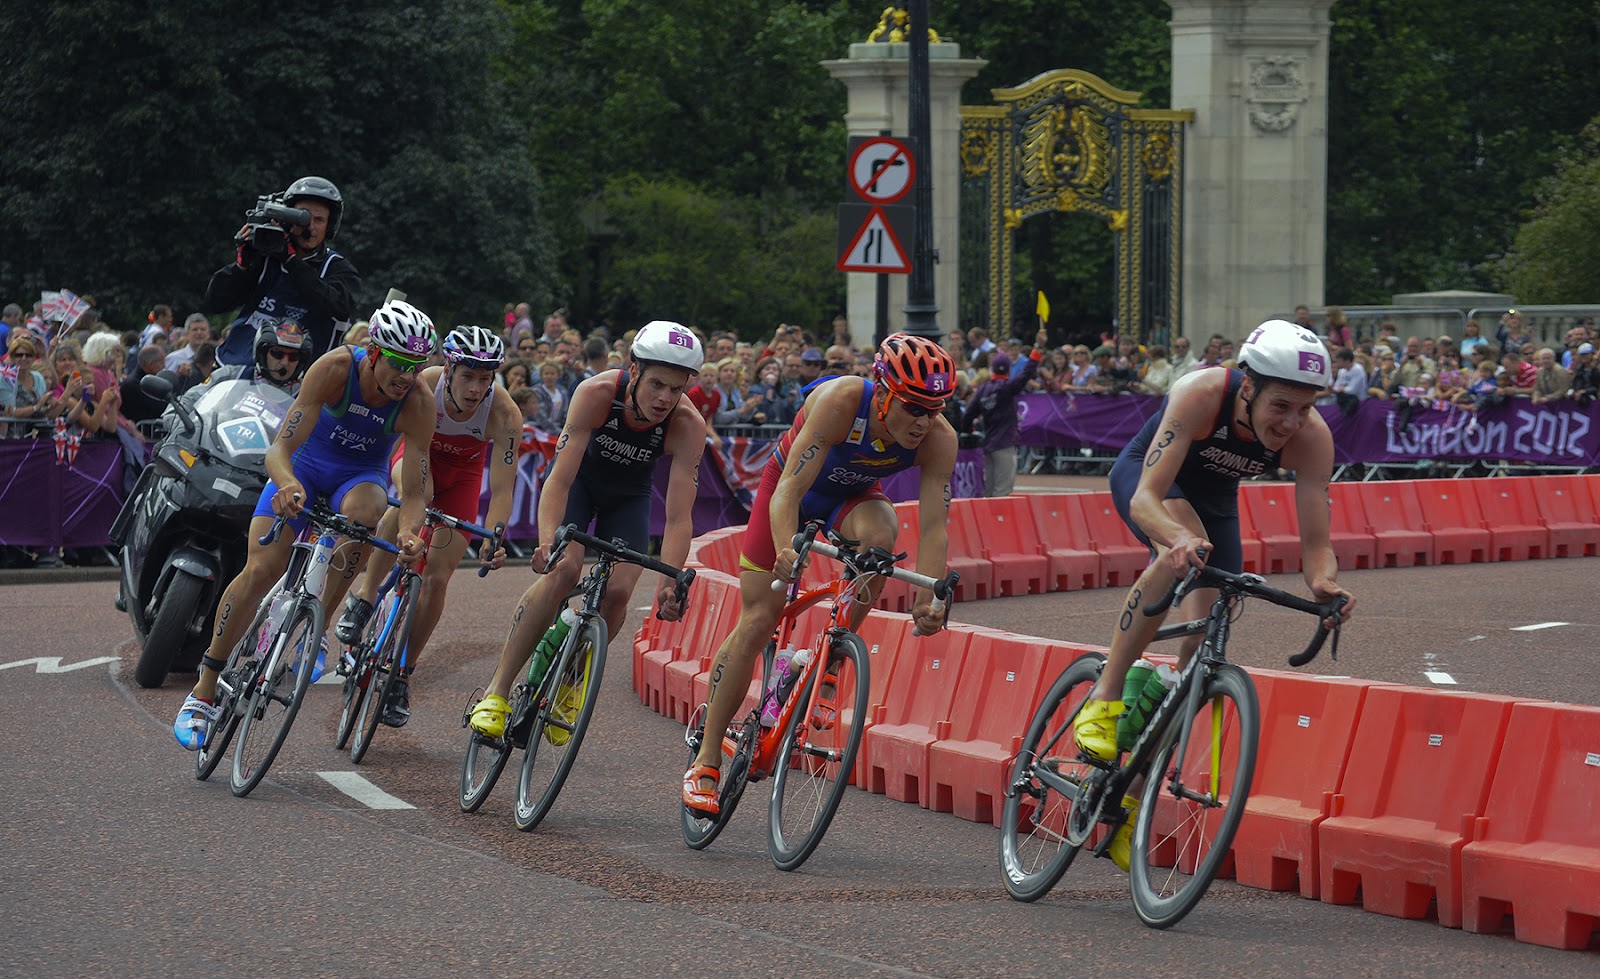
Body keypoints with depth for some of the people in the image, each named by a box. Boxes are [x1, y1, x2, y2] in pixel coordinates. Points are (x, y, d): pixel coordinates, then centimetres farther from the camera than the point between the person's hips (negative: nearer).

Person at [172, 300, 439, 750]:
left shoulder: (418, 402, -25)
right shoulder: (334, 369, -29)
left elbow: (413, 492, -24)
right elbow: (280, 448, -32)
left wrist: (408, 532, -46)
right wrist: (287, 484, -55)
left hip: (361, 475, 1)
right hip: (306, 463, -1)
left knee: (362, 510, -37)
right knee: (259, 570, -17)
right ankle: (204, 691, -5)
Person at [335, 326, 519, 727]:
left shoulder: (504, 415, -33)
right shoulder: (424, 386, -33)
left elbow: (501, 488, -34)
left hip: (462, 473, 0)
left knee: (437, 578, -7)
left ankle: (402, 676, 9)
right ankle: (364, 597, -24)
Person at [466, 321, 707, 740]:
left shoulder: (688, 425, -31)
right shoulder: (597, 393, -35)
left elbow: (678, 517, -32)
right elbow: (560, 480, -37)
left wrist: (670, 584, -45)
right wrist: (548, 543, -53)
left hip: (628, 496, 2)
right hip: (579, 478, -2)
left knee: (618, 591, -17)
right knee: (563, 570, -25)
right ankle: (497, 692, -21)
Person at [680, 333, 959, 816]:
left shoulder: (939, 439, -28)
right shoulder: (839, 402, -38)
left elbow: (934, 527, -27)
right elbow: (789, 491, -42)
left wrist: (927, 600, -41)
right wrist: (786, 552, -59)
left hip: (853, 497, 2)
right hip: (795, 487, -2)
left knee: (879, 535, -34)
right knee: (756, 622, -7)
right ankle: (706, 761, 6)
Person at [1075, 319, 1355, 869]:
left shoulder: (1312, 438, -30)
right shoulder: (1201, 395, -39)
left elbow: (1315, 539, -30)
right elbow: (1145, 498, -43)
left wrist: (1323, 581, -52)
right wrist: (1178, 537, -64)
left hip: (1214, 499, 4)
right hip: (1145, 475, -4)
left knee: (1205, 643, -5)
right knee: (1180, 552, -38)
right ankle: (1105, 696, -27)